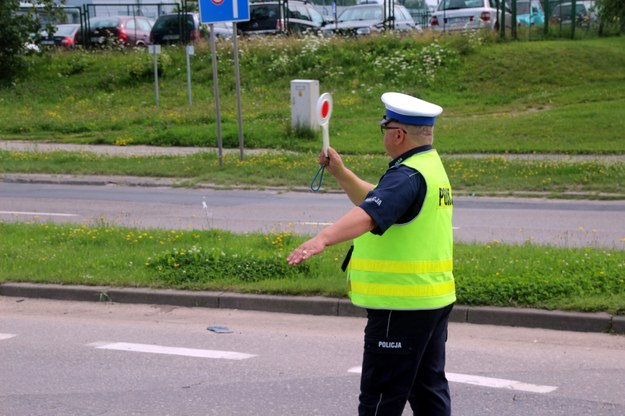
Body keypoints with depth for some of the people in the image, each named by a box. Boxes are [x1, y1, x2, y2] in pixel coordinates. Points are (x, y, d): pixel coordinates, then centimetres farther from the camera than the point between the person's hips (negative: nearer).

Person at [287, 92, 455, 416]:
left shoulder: (408, 176, -19)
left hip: (402, 306, -10)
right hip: (434, 301, 10)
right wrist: (340, 173, 14)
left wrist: (323, 239, -51)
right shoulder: (431, 167, 13)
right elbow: (377, 200, 26)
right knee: (429, 389, 16)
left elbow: (369, 214, -38)